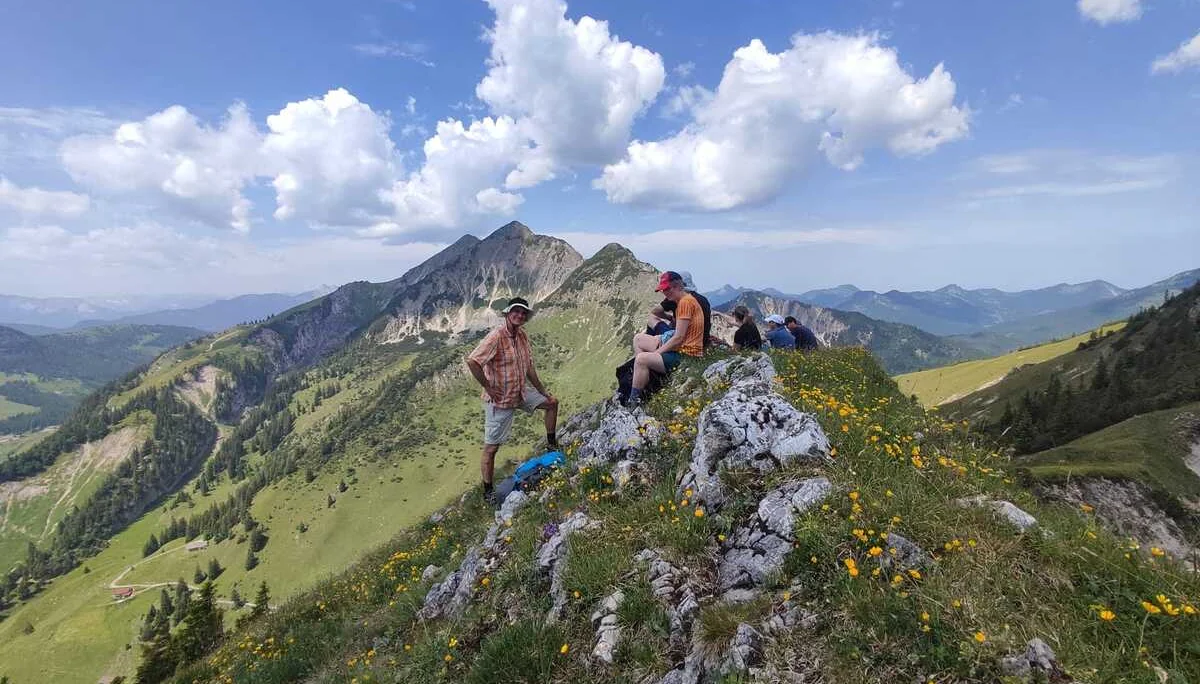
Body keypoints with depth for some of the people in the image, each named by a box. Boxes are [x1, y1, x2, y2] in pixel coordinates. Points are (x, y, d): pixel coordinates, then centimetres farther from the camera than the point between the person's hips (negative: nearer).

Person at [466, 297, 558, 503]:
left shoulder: (522, 336, 2)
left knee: (552, 402, 19)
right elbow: (472, 362, -32)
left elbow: (529, 367, 11)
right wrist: (488, 387, -24)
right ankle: (487, 491, 16)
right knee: (491, 447, 2)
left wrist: (543, 391, 13)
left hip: (522, 392, 8)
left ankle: (552, 444, 36)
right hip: (499, 400, -8)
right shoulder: (496, 337, -24)